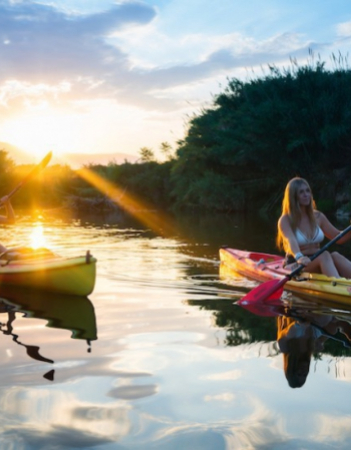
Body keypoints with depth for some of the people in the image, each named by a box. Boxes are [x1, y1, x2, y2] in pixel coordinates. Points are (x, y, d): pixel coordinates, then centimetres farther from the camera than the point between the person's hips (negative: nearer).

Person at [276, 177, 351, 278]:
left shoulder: (318, 217, 12)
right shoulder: (285, 220, -5)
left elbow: (339, 238, 17)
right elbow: (291, 241, -25)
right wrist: (299, 257, -46)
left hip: (318, 264, 5)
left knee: (335, 256, -28)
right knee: (324, 255, -33)